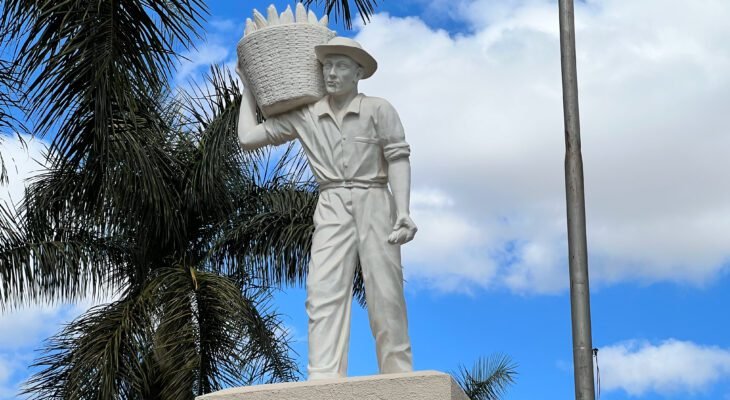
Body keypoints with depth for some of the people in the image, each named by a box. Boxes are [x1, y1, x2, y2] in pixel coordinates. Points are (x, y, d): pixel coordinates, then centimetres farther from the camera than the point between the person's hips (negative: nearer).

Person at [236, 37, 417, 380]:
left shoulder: (378, 110, 2)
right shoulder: (305, 116, 10)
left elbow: (398, 159, -3)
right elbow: (248, 137, 13)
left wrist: (403, 212, -15)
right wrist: (250, 89, 21)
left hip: (373, 205, -2)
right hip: (331, 210, 2)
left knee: (386, 296, -5)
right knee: (324, 293, -14)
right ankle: (324, 383, -22)